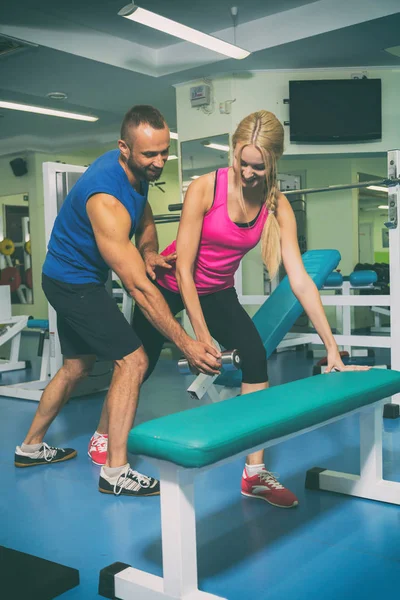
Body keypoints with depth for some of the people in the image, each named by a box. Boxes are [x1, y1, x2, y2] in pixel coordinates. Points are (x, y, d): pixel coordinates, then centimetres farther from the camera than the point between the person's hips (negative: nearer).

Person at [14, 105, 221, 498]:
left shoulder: (136, 169, -6)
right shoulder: (106, 199, -33)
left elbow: (145, 219, 12)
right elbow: (139, 288, -34)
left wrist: (148, 252, -12)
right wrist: (186, 344, -33)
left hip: (71, 277, 10)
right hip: (73, 282, -9)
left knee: (77, 365, 19)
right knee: (133, 360, -14)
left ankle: (31, 448, 34)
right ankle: (115, 472, -7)